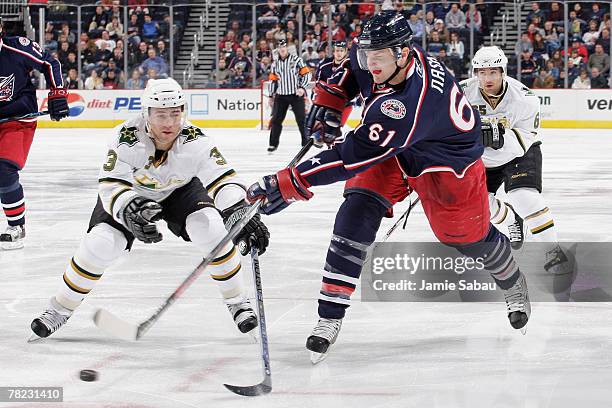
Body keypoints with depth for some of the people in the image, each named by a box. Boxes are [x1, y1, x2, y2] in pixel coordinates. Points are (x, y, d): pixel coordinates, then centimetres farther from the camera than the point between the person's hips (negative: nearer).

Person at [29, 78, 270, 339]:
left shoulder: (194, 141, -33)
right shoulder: (128, 139, -35)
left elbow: (223, 180, -38)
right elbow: (110, 186, -38)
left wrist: (242, 215, -57)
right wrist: (129, 211, -59)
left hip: (179, 191, 1)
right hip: (132, 193, -1)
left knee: (210, 228, -24)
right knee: (100, 243, -19)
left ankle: (237, 301, -4)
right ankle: (61, 308, 3)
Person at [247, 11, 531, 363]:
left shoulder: (406, 105, -46)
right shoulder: (378, 55, -23)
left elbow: (352, 156, -48)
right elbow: (354, 66, 6)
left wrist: (290, 185, -50)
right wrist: (328, 101, -4)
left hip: (449, 160, -7)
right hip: (392, 152, 7)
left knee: (469, 236, 9)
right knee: (357, 211, -15)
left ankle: (513, 284, 46)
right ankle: (330, 315, -15)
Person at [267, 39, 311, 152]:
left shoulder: (296, 60, -4)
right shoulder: (275, 63, 10)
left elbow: (306, 74, -4)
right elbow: (272, 80, 16)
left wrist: (302, 87, -15)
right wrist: (271, 95, 15)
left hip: (296, 94, -4)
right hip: (281, 95, 4)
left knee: (301, 119, -4)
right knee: (276, 119, 1)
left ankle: (306, 142, 3)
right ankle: (273, 143, 8)